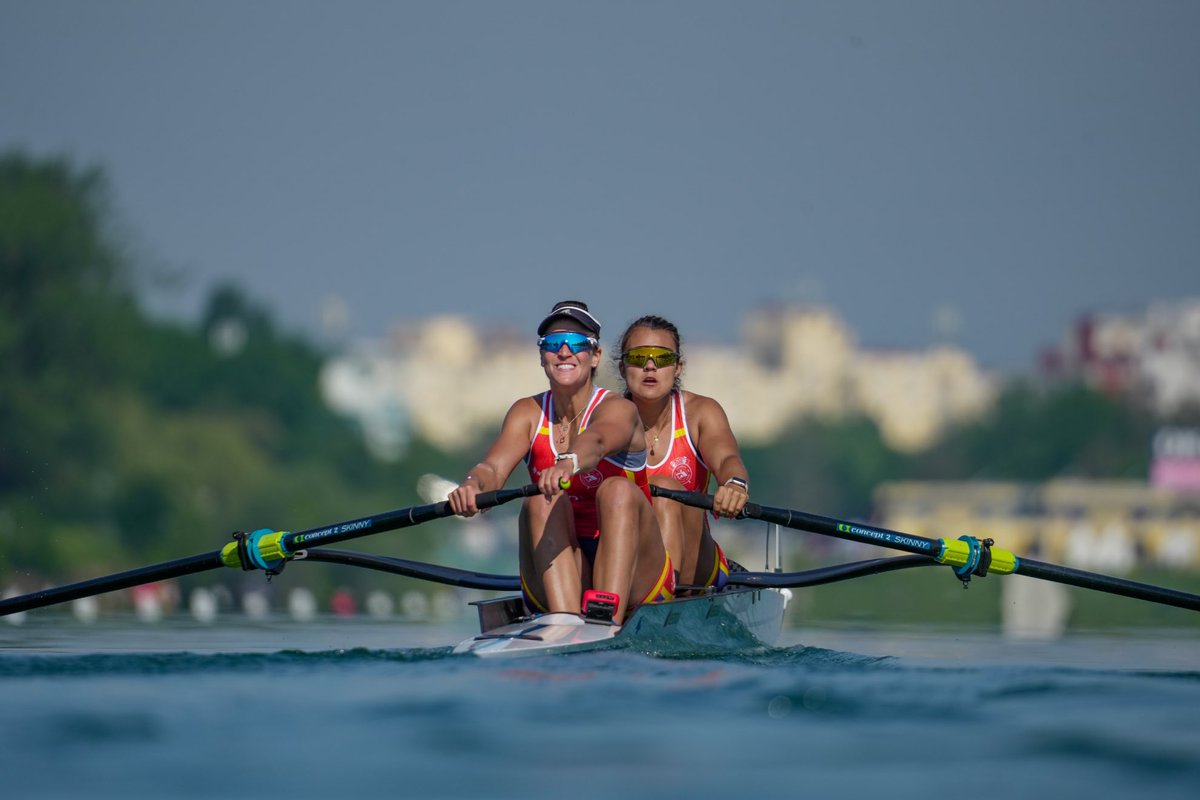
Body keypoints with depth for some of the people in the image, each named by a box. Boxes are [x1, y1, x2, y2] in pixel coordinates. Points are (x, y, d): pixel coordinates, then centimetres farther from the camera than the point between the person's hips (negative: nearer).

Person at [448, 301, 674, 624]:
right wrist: (473, 485, -39)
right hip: (552, 578, 3)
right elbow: (493, 466, -14)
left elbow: (596, 442, -32)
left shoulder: (618, 410, -7)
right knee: (544, 500, -24)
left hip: (630, 581, -3)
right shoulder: (528, 413, 5)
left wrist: (569, 464, -56)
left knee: (618, 491, -29)